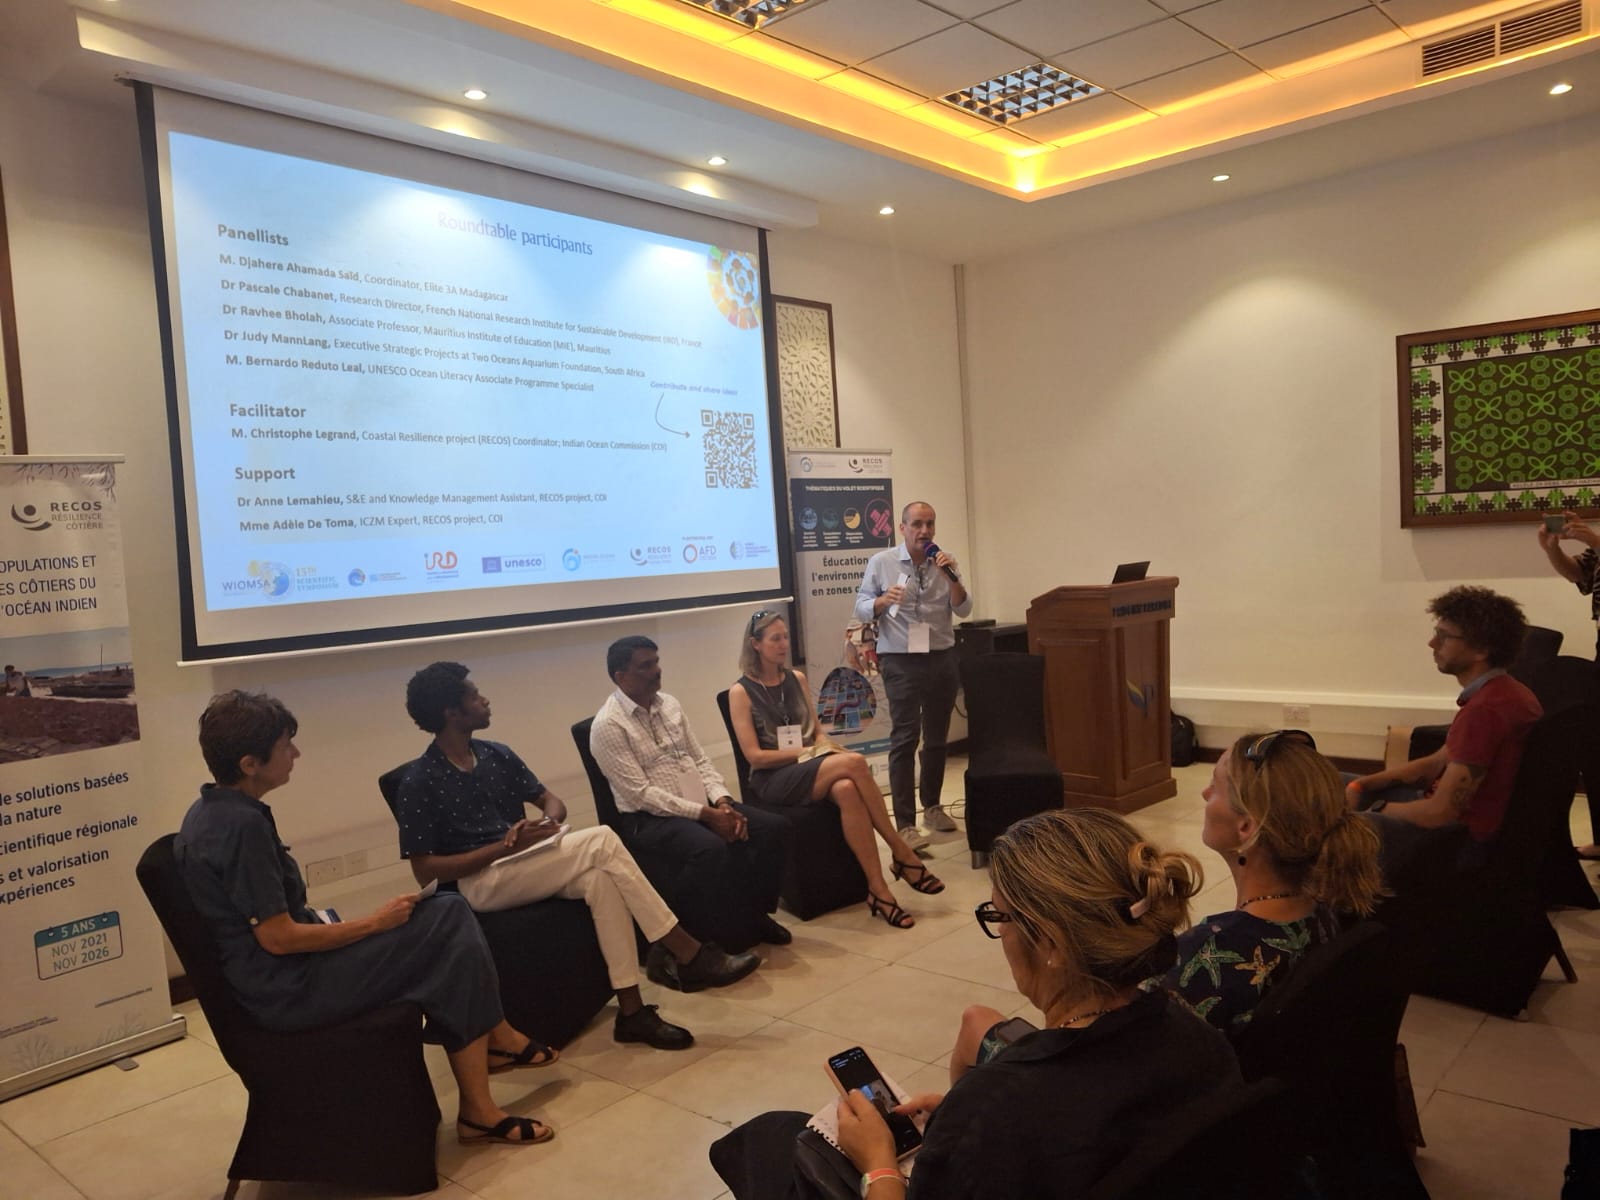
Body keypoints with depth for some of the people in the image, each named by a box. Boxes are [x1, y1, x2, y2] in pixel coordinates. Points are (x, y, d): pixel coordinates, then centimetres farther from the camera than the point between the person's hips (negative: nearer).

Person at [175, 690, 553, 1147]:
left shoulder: (211, 810, 8)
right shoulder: (241, 824, -23)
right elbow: (278, 937, -23)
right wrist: (375, 922, -13)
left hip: (277, 976, 10)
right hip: (288, 990, -10)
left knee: (448, 912, 4)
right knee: (448, 925, -10)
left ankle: (496, 1038, 9)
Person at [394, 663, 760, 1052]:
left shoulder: (496, 754, 10)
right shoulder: (419, 783, -9)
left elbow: (552, 800, 15)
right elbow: (424, 871, -11)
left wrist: (549, 820, -11)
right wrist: (504, 847, -19)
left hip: (522, 866, 6)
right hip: (477, 883, -6)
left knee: (600, 879, -27)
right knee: (601, 842, -25)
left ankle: (631, 1010, -22)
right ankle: (690, 955, -20)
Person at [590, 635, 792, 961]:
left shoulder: (669, 704, 10)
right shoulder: (608, 725, -13)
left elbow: (700, 761, 12)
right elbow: (641, 794, -18)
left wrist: (722, 802, -8)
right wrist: (706, 815, -22)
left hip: (703, 805, 7)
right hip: (649, 818, -7)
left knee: (774, 827, -9)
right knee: (711, 848, -35)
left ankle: (755, 913, 9)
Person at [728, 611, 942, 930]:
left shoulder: (797, 680, 14)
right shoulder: (741, 692, -3)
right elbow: (754, 755, -8)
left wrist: (827, 746, -7)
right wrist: (806, 752, -14)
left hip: (809, 769, 5)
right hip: (773, 781, -5)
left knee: (846, 790, -34)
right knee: (854, 763, -30)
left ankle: (878, 889, -29)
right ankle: (901, 852, -21)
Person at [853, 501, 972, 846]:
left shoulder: (944, 562, 6)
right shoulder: (881, 562, -1)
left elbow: (964, 609, 1)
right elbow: (861, 608, -2)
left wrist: (950, 576, -14)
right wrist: (882, 601, -22)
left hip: (942, 659, 4)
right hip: (901, 662, -4)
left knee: (937, 738, 13)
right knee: (904, 739, -8)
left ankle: (932, 806, 29)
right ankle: (905, 824, -6)